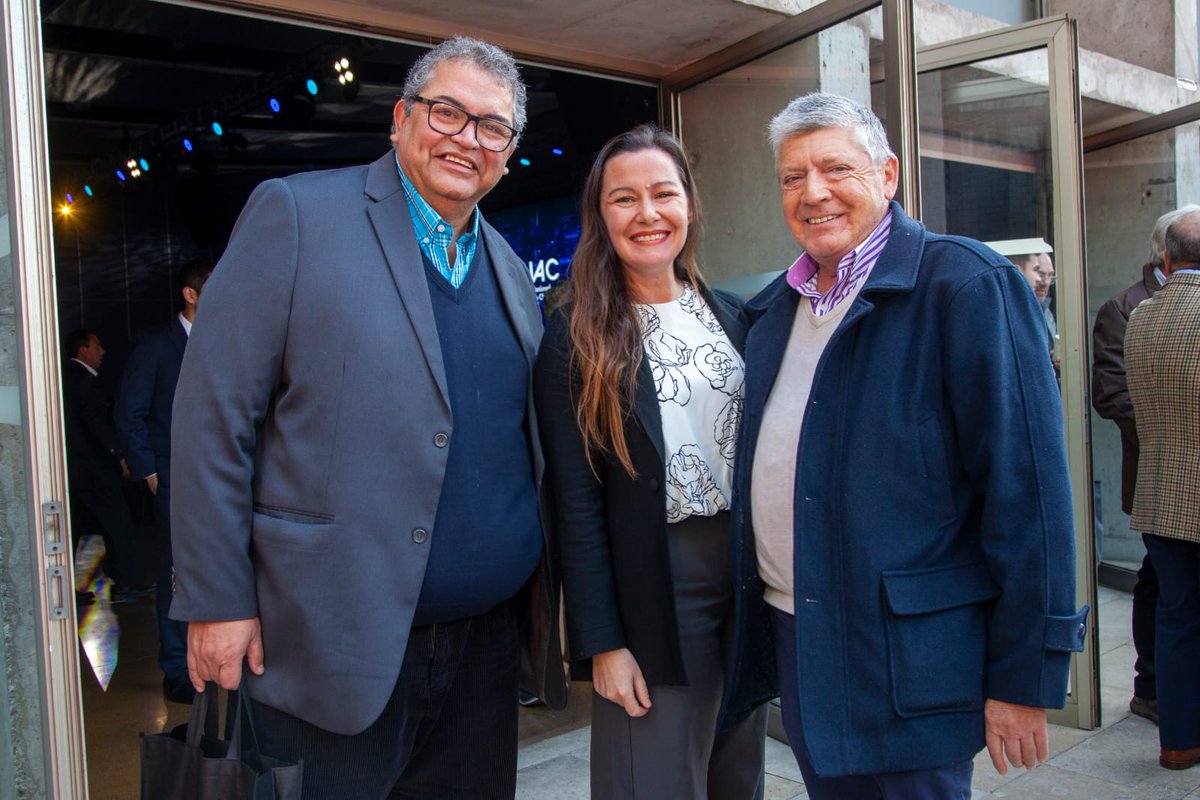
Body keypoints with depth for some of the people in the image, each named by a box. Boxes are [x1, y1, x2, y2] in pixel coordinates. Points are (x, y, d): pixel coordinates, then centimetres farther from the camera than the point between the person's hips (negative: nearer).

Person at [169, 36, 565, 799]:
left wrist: (542, 609, 11)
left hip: (486, 645, 6)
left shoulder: (511, 270, 12)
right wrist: (217, 602, -11)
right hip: (335, 643, -5)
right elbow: (213, 414, -9)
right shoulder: (296, 214, -6)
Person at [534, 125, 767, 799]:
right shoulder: (577, 336, -8)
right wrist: (602, 641, -12)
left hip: (748, 576, 5)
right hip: (654, 590, -4)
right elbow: (575, 500, -10)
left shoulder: (733, 315, 6)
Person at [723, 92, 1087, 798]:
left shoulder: (967, 284, -11)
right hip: (791, 638, 7)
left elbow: (1027, 492, -15)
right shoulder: (773, 308, 10)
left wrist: (1026, 676, -15)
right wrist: (752, 617, 12)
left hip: (907, 659, -6)